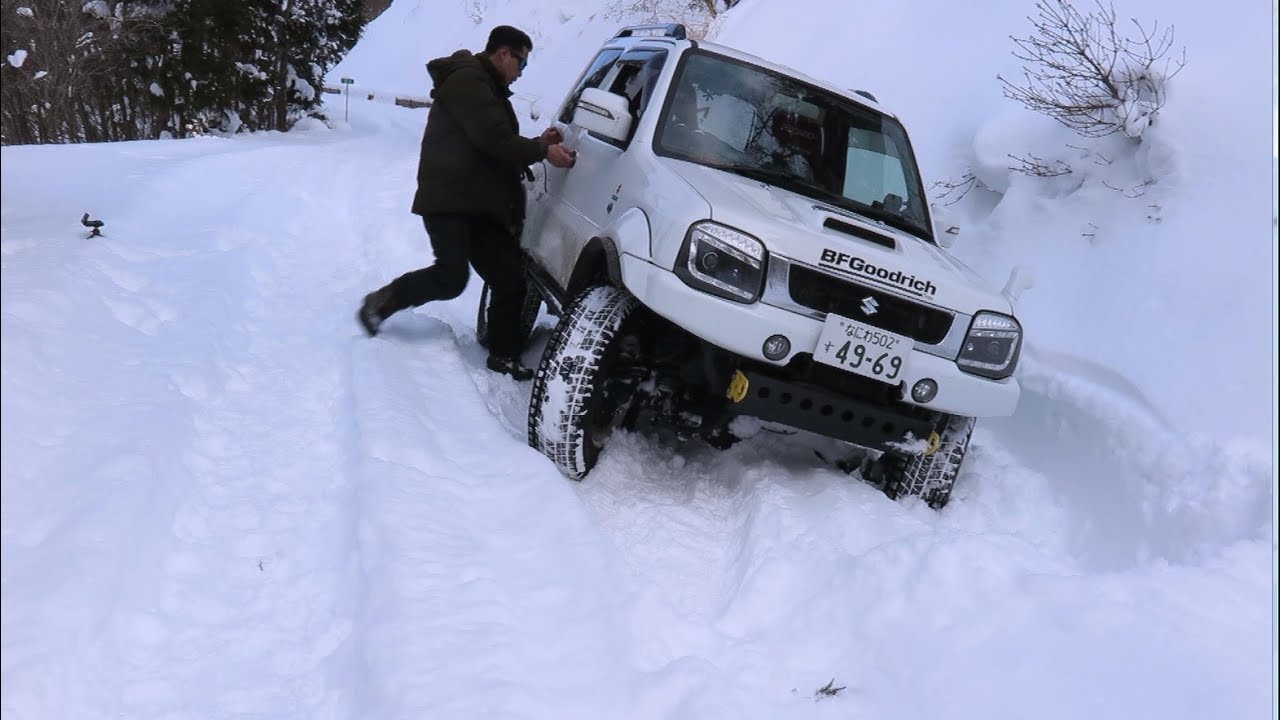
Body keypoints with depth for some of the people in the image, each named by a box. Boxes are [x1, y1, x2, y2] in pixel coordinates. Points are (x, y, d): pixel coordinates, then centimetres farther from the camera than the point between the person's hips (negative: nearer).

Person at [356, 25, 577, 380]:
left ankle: (504, 355, 9)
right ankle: (381, 302, 4)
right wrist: (542, 151, -14)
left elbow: (498, 145, 25)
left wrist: (538, 142, 11)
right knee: (452, 277, -17)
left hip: (480, 204, 10)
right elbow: (494, 140, -21)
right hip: (448, 200, -10)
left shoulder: (489, 87, 23)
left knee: (510, 280, 1)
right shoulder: (467, 80, -11)